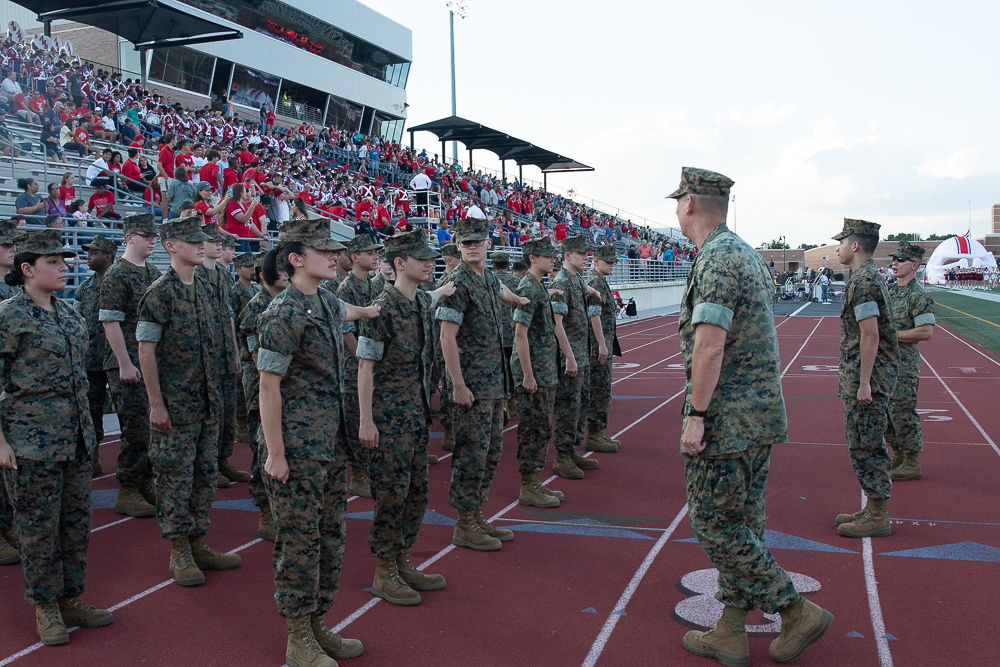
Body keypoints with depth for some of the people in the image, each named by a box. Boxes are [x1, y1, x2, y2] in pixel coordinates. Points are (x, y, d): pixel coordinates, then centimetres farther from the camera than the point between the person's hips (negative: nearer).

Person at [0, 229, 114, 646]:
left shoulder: (67, 313, 10)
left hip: (77, 435, 7)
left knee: (77, 519, 12)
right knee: (39, 525, 5)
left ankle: (70, 599, 27)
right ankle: (44, 607, 21)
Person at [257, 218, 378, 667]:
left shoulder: (324, 301, 9)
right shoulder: (283, 314, -16)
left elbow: (347, 312, 35)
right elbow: (268, 386, -17)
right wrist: (275, 453, -17)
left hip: (330, 442, 9)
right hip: (298, 447, -9)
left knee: (331, 534, 15)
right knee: (299, 539, 1)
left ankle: (316, 625, 29)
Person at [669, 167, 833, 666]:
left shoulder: (717, 260, -17)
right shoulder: (746, 254, 15)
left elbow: (709, 347, -24)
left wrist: (695, 414, -19)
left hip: (727, 419, -10)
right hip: (760, 415, 10)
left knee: (713, 524, 1)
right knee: (742, 524, 13)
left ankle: (797, 612, 7)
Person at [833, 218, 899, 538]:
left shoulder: (863, 282, -17)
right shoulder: (872, 277, 16)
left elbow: (870, 335, -22)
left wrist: (864, 383, -22)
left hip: (867, 376, -10)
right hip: (862, 376, 10)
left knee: (865, 446, -4)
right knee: (867, 445, 15)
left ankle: (878, 518, 4)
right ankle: (873, 509, 23)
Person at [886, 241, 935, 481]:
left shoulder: (918, 296, -14)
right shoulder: (890, 291, 13)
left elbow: (926, 332, -21)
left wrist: (891, 334, -19)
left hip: (904, 365, -9)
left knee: (903, 413, -4)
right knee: (887, 412, 14)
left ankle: (912, 464, 7)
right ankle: (898, 458, 26)